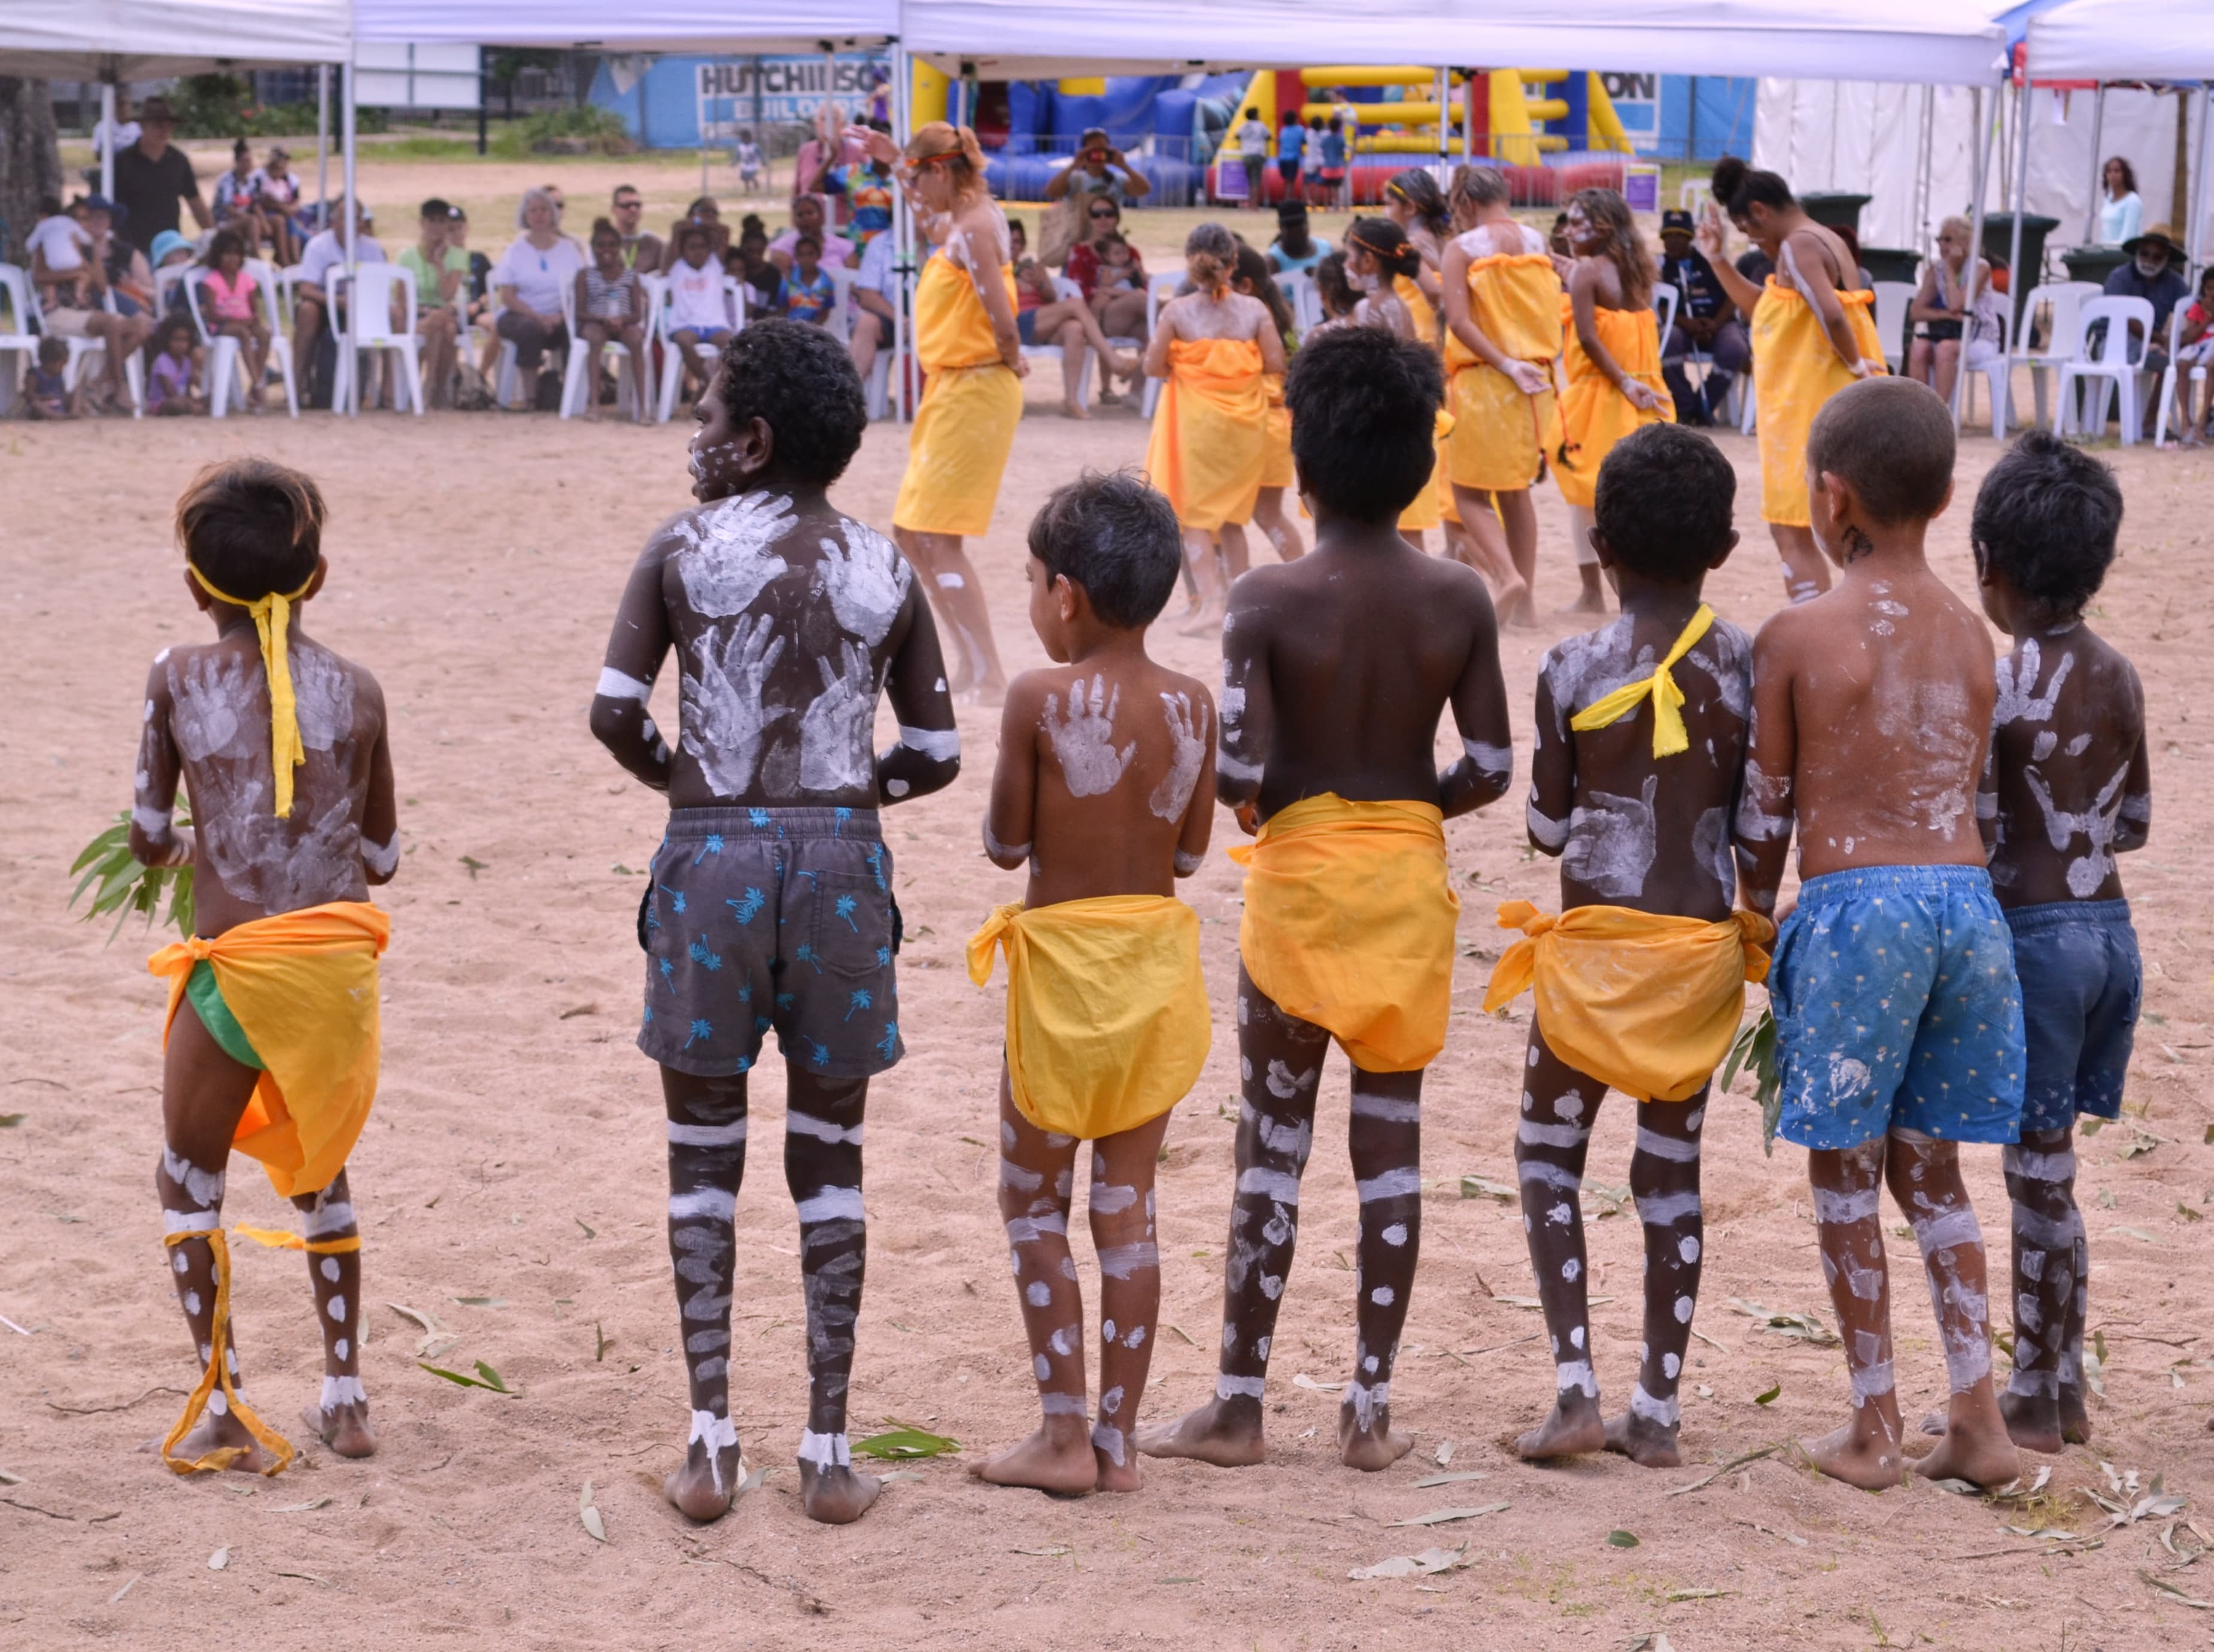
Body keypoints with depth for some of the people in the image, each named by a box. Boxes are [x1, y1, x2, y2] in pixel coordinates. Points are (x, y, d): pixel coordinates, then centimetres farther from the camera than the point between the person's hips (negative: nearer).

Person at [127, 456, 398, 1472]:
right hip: (342, 960, 3)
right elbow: (381, 857, 13)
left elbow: (148, 836, 4)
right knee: (318, 1174, 23)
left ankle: (221, 1405, 8)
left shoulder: (180, 677, 2)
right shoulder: (355, 692, 8)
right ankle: (345, 1396, 24)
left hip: (238, 966, -3)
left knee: (189, 1178, 15)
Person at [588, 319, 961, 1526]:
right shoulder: (884, 572, 6)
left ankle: (711, 1440, 5)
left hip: (711, 856, -1)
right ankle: (827, 1450, 9)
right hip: (839, 858, 2)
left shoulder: (682, 548, 0)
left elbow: (616, 710, -7)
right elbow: (935, 754, 6)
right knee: (829, 1157, 9)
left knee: (704, 1154, 9)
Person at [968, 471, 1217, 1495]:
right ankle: (1119, 1440, 13)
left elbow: (1006, 845, -7)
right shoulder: (1191, 705, 0)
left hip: (1064, 959, -5)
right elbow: (1190, 852, 7)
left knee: (1033, 1201, 8)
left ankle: (1064, 1436, 6)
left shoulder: (1041, 699, -14)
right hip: (1157, 957, 5)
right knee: (1127, 1207, 10)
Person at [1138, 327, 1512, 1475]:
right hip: (1412, 874, 2)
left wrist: (1263, 805, 4)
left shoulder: (1268, 602, -13)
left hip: (1300, 870, -2)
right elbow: (1490, 767, -3)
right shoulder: (1459, 601, -4)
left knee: (1273, 1141, 6)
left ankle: (1239, 1405, 11)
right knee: (1390, 1139, 8)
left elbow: (1237, 773, -19)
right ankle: (1370, 1409, 11)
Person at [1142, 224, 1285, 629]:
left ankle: (1211, 600, -9)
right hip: (1245, 424, 3)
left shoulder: (1177, 311, -9)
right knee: (1231, 517, 18)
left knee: (1194, 515, 4)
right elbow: (1275, 362, -6)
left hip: (1196, 420, -3)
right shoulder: (1254, 309, -5)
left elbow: (1153, 366, -9)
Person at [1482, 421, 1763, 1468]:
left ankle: (1576, 1390, 0)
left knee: (1549, 1154, 11)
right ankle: (1657, 1410, 13)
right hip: (1704, 942, 2)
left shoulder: (1572, 670, -9)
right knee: (1672, 1168, 11)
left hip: (1598, 940, -2)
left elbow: (1547, 829, -3)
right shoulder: (1749, 666, -4)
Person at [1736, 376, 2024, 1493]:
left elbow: (1767, 810, 2)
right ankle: (1977, 1419, 13)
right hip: (1967, 897, 5)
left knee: (1844, 1172, 8)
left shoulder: (1796, 637, -4)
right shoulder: (1971, 636, 11)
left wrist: (1757, 928, 17)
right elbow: (1961, 791, 14)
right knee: (1929, 1167, 17)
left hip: (1853, 902, -5)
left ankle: (1874, 1430, 11)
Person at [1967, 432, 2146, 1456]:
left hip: (2034, 935, -7)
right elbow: (2136, 824, 13)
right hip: (2111, 929, 7)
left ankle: (2036, 1403, 9)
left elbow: (1975, 841, -15)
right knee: (2050, 1164, 16)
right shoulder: (2119, 677, 5)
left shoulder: (1996, 686, -16)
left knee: (2039, 1170, 1)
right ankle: (2063, 1385, 23)